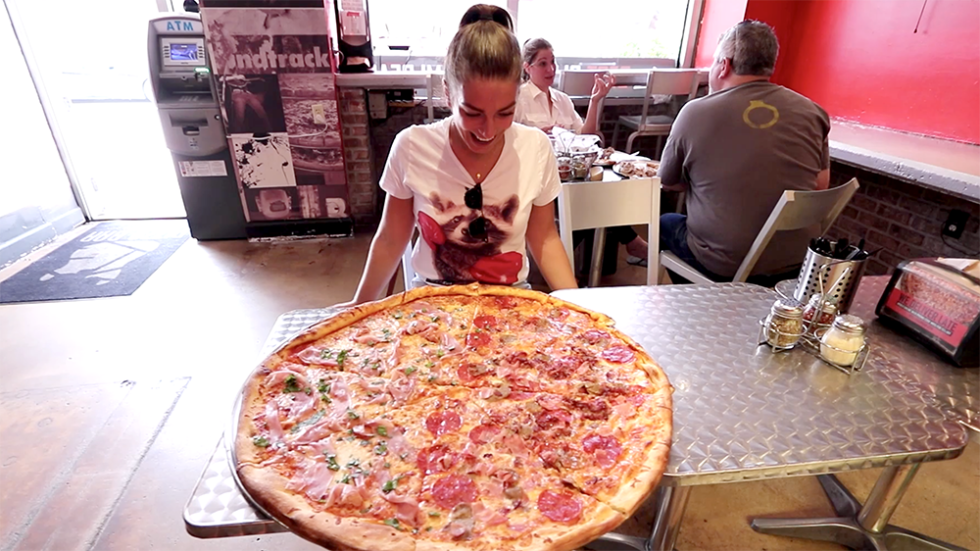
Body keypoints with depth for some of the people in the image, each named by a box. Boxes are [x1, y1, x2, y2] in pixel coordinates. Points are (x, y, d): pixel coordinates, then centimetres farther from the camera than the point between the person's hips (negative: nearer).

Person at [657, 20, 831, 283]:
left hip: (722, 267, -4)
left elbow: (667, 182, 2)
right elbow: (820, 185, 7)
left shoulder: (695, 112, -12)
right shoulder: (811, 111, -1)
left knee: (665, 223, 23)